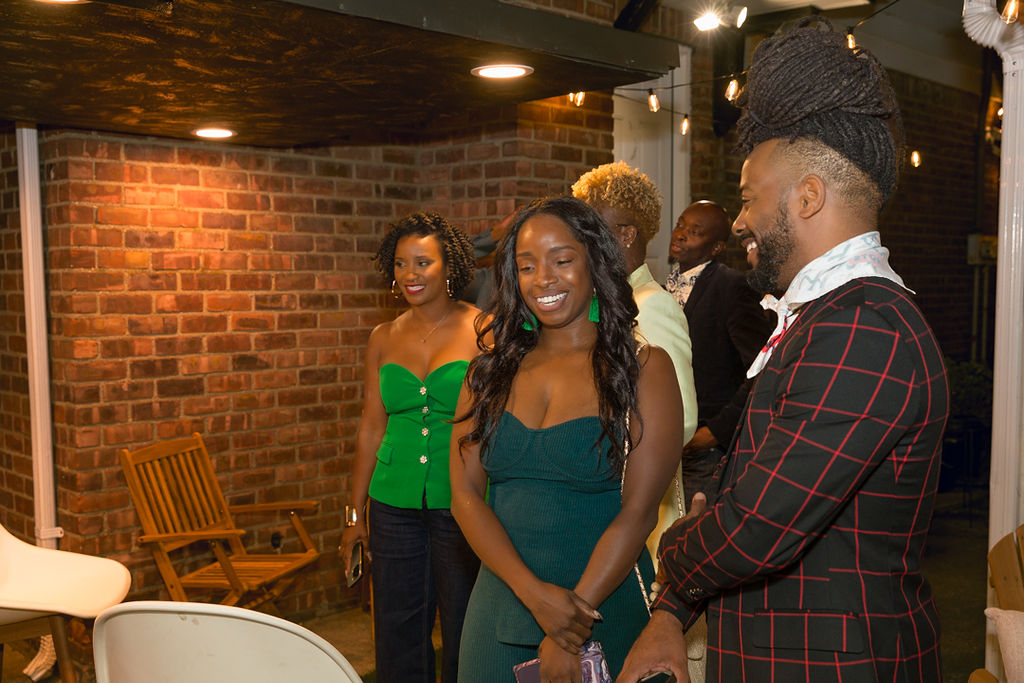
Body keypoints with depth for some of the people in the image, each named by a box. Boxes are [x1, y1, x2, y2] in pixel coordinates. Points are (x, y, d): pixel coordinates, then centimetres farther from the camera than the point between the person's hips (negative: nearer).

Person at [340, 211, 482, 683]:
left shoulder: (481, 331, -5)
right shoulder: (384, 338, 7)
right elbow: (372, 426, 12)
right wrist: (356, 512, 12)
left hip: (460, 501, -3)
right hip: (395, 503, 4)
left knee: (463, 633, 7)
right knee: (397, 634, 11)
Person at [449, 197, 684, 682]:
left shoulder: (643, 369, -6)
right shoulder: (489, 374, 5)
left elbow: (639, 511, -12)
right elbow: (465, 495, -1)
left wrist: (569, 633, -16)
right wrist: (534, 592, -15)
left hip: (607, 608, -3)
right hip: (501, 603, 3)